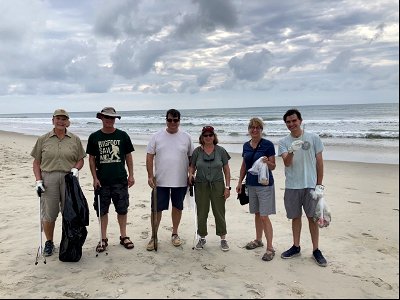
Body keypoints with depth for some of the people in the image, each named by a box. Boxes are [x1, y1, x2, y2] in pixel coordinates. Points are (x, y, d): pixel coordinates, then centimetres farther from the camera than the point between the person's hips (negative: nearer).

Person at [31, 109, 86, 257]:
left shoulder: (75, 139, 7)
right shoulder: (43, 139, 6)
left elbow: (81, 159, 10)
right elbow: (36, 162, 6)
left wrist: (76, 168, -10)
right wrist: (38, 180, -3)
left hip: (69, 178, 1)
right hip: (48, 179, 0)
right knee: (48, 214, 4)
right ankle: (49, 243, 24)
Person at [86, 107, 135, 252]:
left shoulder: (122, 135, 3)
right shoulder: (94, 137, 3)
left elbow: (128, 156, 7)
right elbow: (91, 158, 5)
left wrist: (131, 175, 2)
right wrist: (95, 178, -2)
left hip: (120, 180, 0)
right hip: (102, 181, 0)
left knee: (122, 209, 7)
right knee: (102, 211, 7)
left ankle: (123, 236, 23)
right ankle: (103, 239, 21)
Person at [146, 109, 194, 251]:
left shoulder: (186, 137, 0)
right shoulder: (157, 136, -2)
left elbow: (192, 157, 6)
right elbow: (149, 157, -1)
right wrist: (150, 176, -7)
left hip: (181, 181, 1)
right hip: (160, 181, -1)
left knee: (177, 208, 14)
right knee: (156, 209, 3)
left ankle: (175, 234, 31)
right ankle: (153, 237, 18)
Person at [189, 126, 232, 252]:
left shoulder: (220, 151, 0)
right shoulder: (197, 151, 2)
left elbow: (226, 169, 2)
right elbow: (192, 166, 10)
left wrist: (227, 187, -3)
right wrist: (191, 174, -12)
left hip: (217, 185, -1)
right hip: (201, 186, 1)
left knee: (219, 212, 4)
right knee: (201, 213, 8)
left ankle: (223, 238, 20)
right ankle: (202, 238, 25)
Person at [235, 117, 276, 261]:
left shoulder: (268, 144, -10)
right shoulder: (246, 146, 7)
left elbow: (273, 166, -8)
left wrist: (267, 162, -29)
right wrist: (240, 182, 13)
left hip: (265, 184, -6)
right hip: (251, 184, 6)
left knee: (264, 216, -6)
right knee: (257, 214, 17)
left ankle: (270, 248, 2)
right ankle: (258, 240, 33)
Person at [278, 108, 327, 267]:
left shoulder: (313, 138, -3)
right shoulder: (284, 142, 0)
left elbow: (319, 162, 0)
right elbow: (287, 163, -13)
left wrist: (319, 184, -2)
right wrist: (291, 151, -34)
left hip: (310, 185, -1)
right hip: (292, 186, 2)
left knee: (313, 217, 5)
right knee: (295, 217, 12)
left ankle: (316, 250, 17)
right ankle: (296, 247, 26)